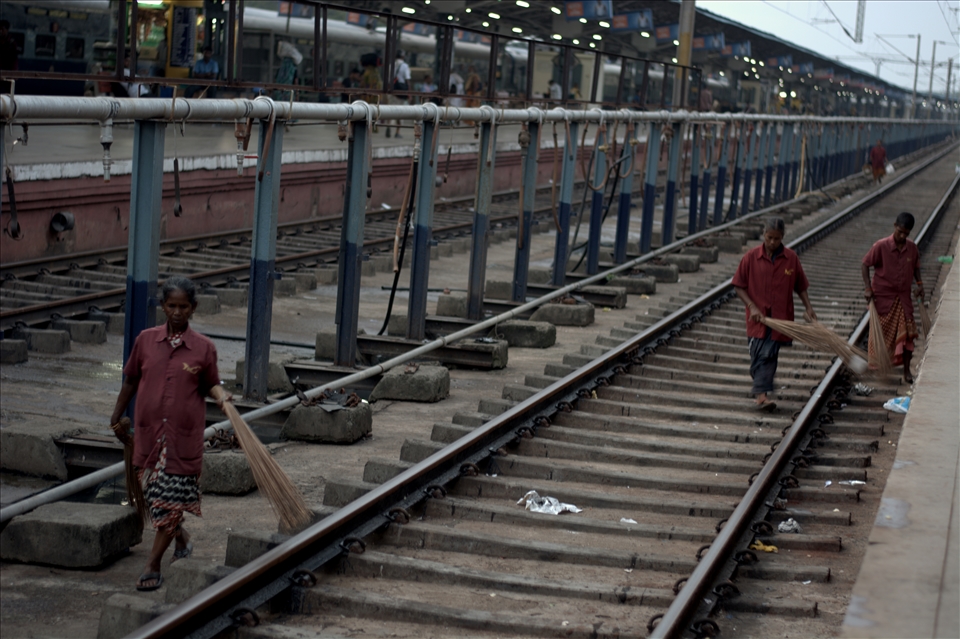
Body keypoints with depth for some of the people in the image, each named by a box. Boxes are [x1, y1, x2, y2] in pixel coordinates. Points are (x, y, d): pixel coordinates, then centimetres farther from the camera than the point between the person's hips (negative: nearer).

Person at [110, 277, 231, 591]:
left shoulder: (203, 348, -3)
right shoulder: (146, 340, 1)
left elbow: (210, 384, 8)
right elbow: (131, 380, 13)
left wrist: (221, 395, -15)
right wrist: (117, 415, 21)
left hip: (184, 435, -2)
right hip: (148, 430, 2)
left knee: (172, 497, -3)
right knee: (154, 492, 10)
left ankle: (153, 565, 4)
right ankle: (180, 536, 39)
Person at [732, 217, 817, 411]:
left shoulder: (791, 258, 0)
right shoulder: (751, 257, -2)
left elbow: (800, 286, 11)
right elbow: (739, 286, 1)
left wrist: (808, 307, 0)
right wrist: (751, 306, -10)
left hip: (780, 317, -1)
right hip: (757, 316, 1)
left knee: (768, 355, -9)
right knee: (757, 355, 4)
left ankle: (761, 393, -14)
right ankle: (762, 387, 23)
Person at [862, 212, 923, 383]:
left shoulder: (912, 249, -2)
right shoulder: (881, 246, -14)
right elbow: (864, 264, -7)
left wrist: (919, 283, -2)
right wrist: (868, 288, -14)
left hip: (903, 296, 3)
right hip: (883, 296, -3)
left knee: (906, 333, -1)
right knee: (882, 333, 7)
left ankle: (906, 370, 5)